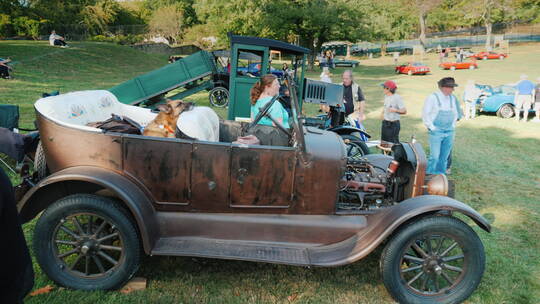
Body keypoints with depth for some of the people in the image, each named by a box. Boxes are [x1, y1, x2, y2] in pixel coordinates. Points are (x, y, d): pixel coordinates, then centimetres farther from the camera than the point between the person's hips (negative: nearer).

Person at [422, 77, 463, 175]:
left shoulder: (453, 98, 10)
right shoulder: (433, 97, -8)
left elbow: (457, 112, 25)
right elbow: (425, 114, -8)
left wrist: (453, 125, 14)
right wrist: (432, 127, -10)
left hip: (449, 132, 6)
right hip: (436, 132, -6)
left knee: (444, 157, 10)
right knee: (434, 156, -9)